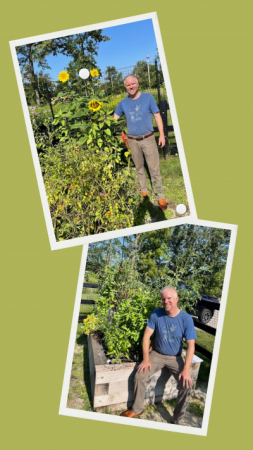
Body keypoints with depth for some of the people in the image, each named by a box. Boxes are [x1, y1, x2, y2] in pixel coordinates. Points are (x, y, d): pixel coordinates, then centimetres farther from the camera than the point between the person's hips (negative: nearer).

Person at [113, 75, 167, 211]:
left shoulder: (148, 97, -1)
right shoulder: (123, 103, 5)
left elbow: (157, 115, 0)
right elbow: (114, 118, 10)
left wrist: (162, 134, -5)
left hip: (148, 139, -2)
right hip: (132, 141, 3)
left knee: (154, 168, -5)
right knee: (139, 167, 13)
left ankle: (160, 196, 0)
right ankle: (143, 190, 28)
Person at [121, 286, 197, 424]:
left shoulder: (186, 319, -16)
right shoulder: (156, 314, -12)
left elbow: (191, 345, -15)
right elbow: (146, 336, -9)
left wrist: (186, 369, -23)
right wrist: (146, 359, -15)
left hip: (175, 358, -1)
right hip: (157, 354, 1)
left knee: (186, 385, -20)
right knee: (139, 376, -18)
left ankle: (176, 420, 1)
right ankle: (137, 409, 6)